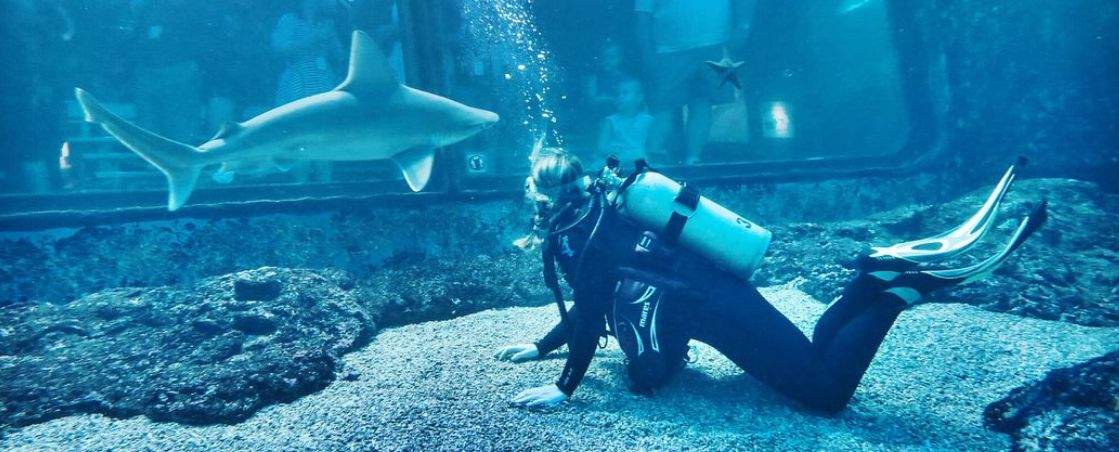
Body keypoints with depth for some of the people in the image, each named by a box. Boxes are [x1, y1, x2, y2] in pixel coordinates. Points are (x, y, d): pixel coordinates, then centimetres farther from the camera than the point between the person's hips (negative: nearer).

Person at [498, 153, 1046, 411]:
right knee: (810, 358, 14)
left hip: (711, 305, -9)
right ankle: (882, 274, 4)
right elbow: (594, 304, 30)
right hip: (716, 290, 9)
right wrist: (539, 347, 34)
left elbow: (590, 312, -17)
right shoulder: (596, 217, 21)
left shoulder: (574, 234, -7)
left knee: (826, 389, -9)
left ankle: (910, 282, -10)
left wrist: (564, 387, -11)